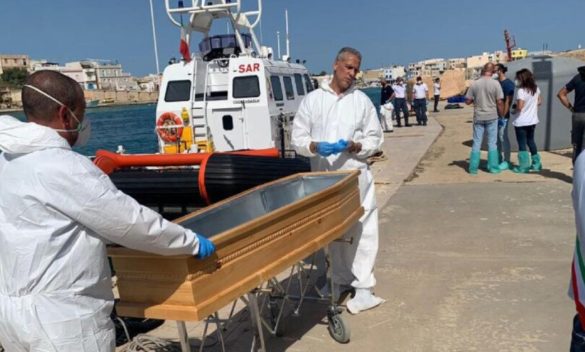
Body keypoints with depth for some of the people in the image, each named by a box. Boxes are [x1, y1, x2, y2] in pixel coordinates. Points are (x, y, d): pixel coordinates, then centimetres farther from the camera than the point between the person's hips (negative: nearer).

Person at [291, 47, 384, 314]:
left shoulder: (362, 100, 5)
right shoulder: (312, 99, 5)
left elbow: (375, 139, 5)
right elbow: (298, 138, 3)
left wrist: (354, 146, -15)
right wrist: (315, 147, -18)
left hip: (356, 175, -1)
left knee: (362, 230, -4)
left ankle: (363, 287, 3)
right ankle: (341, 279, 28)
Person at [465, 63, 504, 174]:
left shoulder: (474, 84, -5)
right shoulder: (495, 84, -9)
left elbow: (468, 101, -2)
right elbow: (499, 102, -9)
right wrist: (502, 116, 3)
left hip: (478, 117, 1)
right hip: (492, 117, -1)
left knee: (476, 143, 7)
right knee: (492, 143, 8)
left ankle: (473, 168, 9)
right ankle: (493, 167, 13)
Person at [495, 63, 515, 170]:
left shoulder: (508, 83, -10)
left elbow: (508, 101, -15)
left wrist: (503, 116, -19)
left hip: (503, 115, -8)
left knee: (503, 137, -4)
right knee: (496, 138, 10)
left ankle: (506, 162, 3)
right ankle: (499, 159, 19)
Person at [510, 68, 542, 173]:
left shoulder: (521, 90, -19)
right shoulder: (536, 88, 4)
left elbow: (520, 107, -24)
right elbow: (539, 102, 14)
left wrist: (514, 111, -5)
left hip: (521, 122, -7)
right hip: (532, 120, 7)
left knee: (522, 144, 3)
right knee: (531, 141, 21)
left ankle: (523, 166, 7)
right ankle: (536, 163, 26)